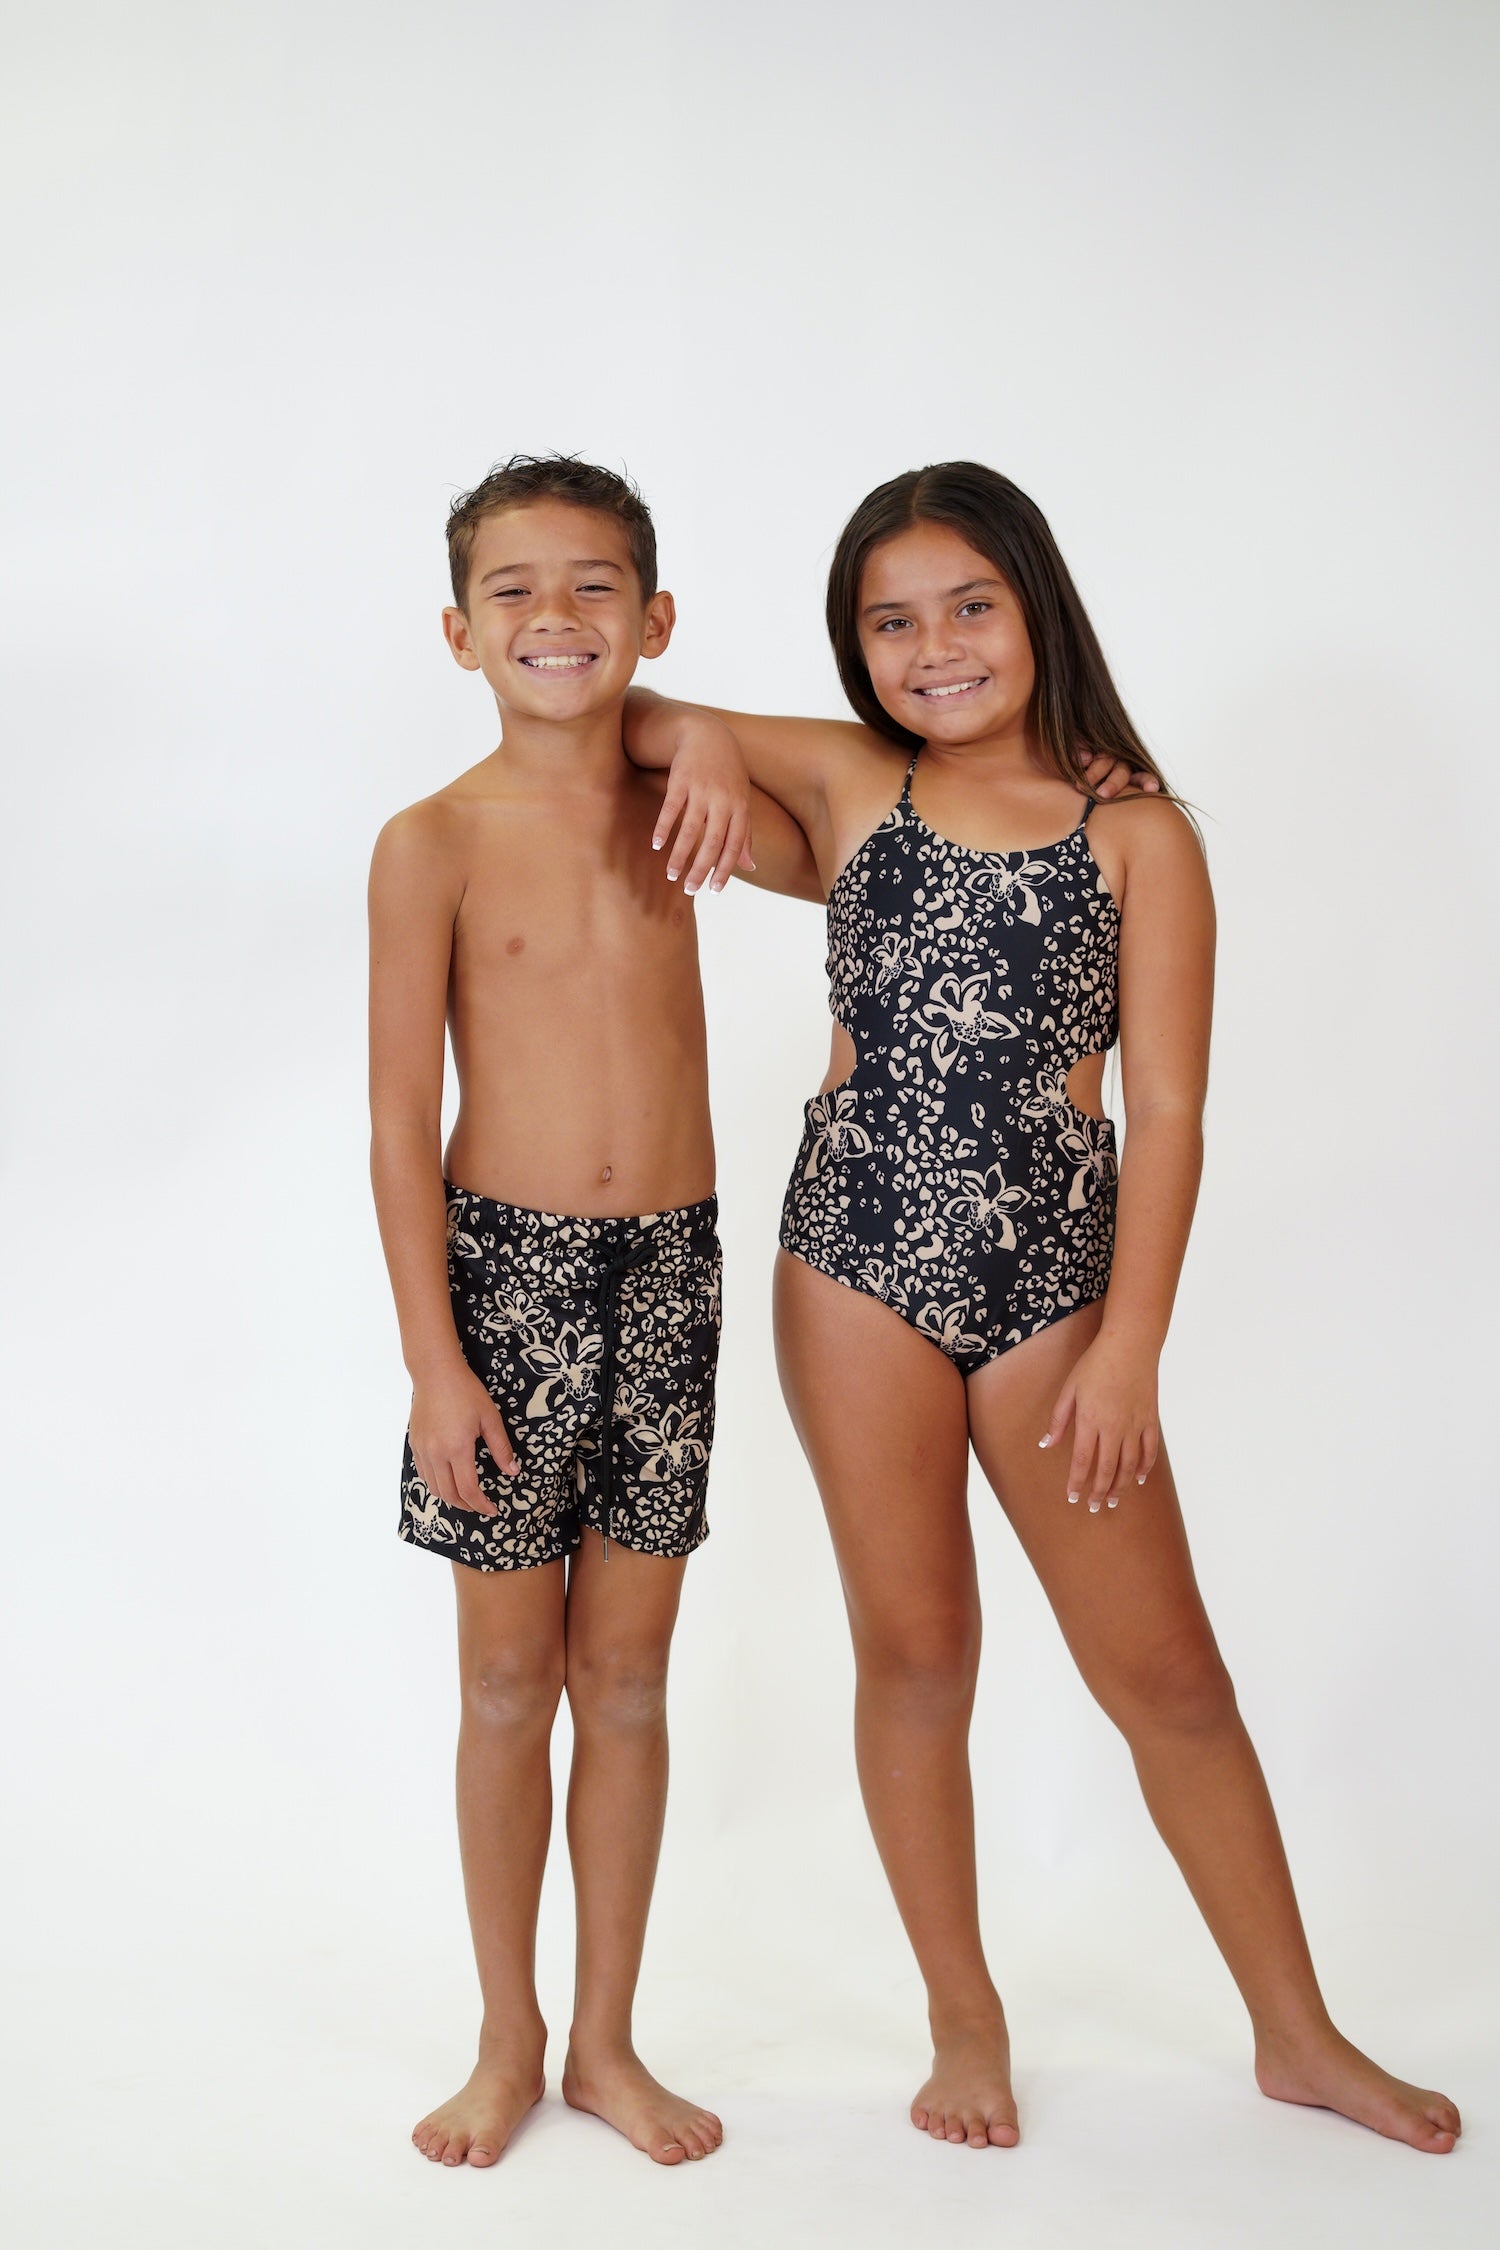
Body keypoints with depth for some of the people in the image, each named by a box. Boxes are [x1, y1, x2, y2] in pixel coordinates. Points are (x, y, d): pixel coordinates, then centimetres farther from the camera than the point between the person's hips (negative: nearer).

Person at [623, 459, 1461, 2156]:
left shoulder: (1136, 835, -2)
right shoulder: (845, 782, 4)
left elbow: (1167, 1109, -4)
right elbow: (622, 711, 13)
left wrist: (1130, 1347, -9)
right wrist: (699, 742, -10)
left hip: (1052, 1275, -1)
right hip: (859, 1260, 1)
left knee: (1166, 1670, 6)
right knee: (914, 1651, 9)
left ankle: (1298, 2035, 23)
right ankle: (966, 2021, 27)